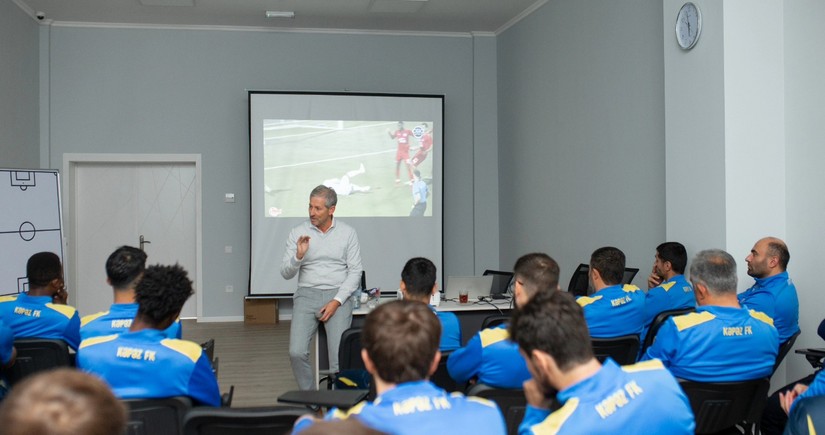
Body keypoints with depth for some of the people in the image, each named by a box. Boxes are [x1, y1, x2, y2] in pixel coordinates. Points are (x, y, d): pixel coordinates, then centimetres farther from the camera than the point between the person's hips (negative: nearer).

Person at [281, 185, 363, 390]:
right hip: (307, 295, 1)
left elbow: (355, 272, 1)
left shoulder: (348, 233, 4)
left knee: (340, 356, -19)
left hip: (338, 296, -1)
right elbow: (286, 273, 4)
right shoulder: (298, 233, 6)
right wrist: (298, 256, -16)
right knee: (297, 352, -18)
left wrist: (336, 301, -10)